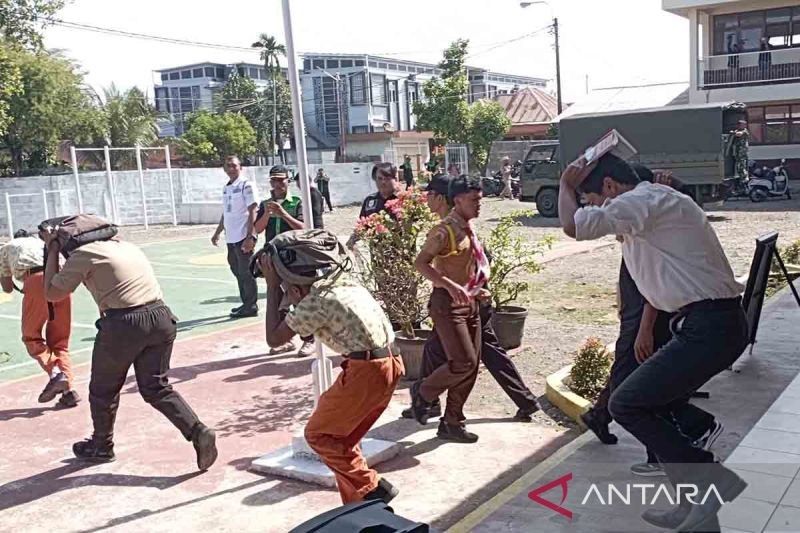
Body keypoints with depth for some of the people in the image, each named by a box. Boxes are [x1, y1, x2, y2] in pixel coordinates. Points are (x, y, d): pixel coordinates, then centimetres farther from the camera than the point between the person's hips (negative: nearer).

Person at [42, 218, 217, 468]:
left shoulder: (82, 254, 1)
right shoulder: (125, 245, 22)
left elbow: (52, 294, 9)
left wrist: (52, 250, 17)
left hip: (123, 324, -6)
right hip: (161, 317, 6)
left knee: (103, 390, 18)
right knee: (157, 388, 12)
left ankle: (101, 446, 35)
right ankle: (198, 432, -6)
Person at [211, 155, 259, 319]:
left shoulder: (247, 185, -9)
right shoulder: (226, 188, 15)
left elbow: (252, 212, -14)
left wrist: (250, 237, -21)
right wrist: (217, 233, 25)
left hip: (243, 237, -8)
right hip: (231, 238, 8)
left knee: (246, 273, -3)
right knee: (238, 273, 14)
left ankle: (251, 306, 5)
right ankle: (245, 303, 24)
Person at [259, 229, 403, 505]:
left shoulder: (316, 301, -14)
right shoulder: (342, 280, 10)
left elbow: (274, 338, -4)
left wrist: (272, 285, -2)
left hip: (366, 370, -9)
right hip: (389, 363, 9)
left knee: (319, 435, 7)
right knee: (343, 437, 20)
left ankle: (372, 489, 4)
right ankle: (358, 504, 25)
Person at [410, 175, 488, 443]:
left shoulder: (469, 229, 12)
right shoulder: (445, 230, -14)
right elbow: (421, 263, -20)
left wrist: (477, 289, 12)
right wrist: (450, 286, -30)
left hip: (470, 303, 9)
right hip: (448, 304, -9)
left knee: (472, 365, 8)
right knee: (463, 363, -15)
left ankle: (452, 423, 19)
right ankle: (423, 391, 12)